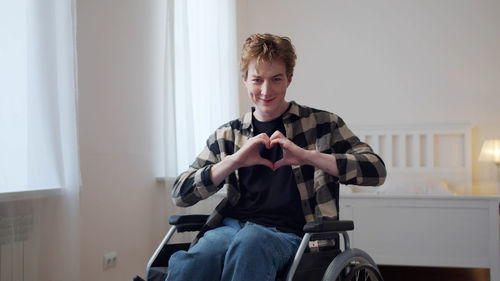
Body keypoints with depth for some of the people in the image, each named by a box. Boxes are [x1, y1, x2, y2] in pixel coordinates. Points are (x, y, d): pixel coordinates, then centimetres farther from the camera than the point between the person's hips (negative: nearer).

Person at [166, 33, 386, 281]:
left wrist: (307, 156, -12)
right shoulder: (226, 137, 19)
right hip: (230, 227, 2)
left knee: (250, 240, -38)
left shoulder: (322, 124, 13)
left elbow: (376, 170, 0)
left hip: (286, 233, -1)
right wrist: (234, 161, -6)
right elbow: (179, 194, 10)